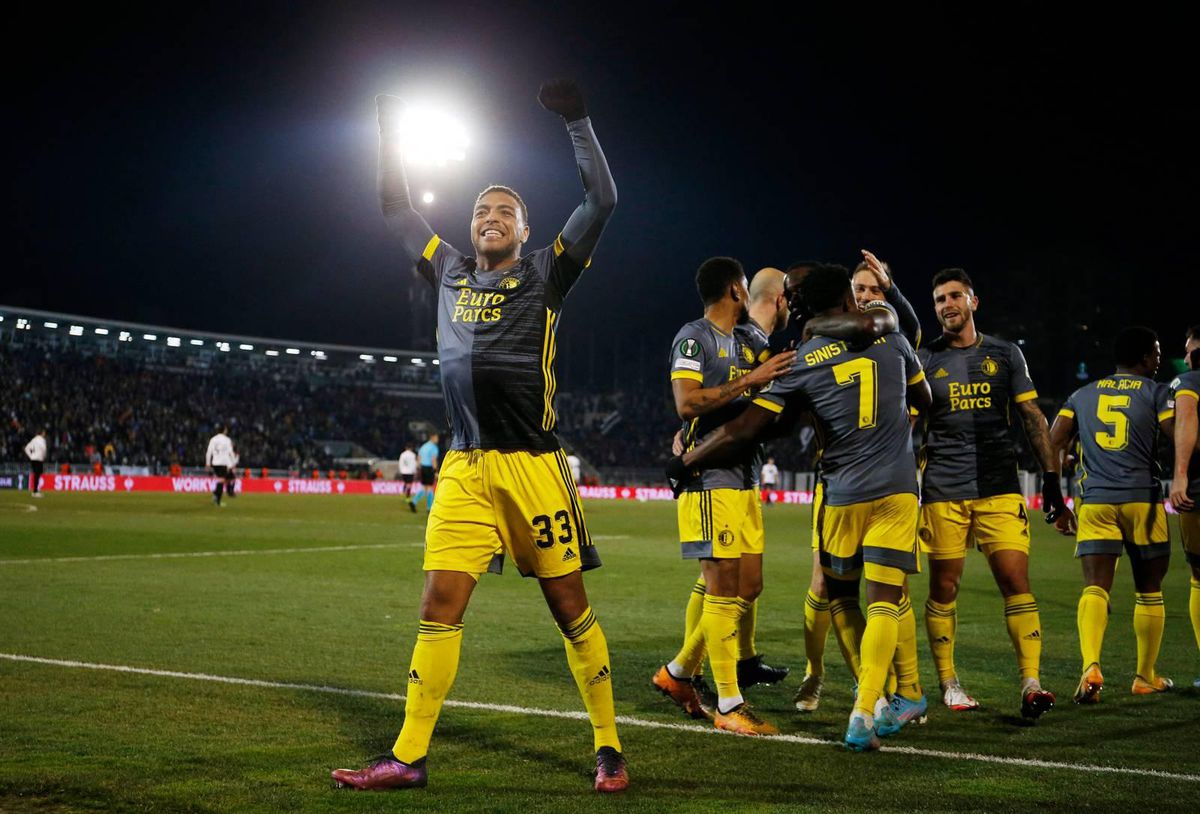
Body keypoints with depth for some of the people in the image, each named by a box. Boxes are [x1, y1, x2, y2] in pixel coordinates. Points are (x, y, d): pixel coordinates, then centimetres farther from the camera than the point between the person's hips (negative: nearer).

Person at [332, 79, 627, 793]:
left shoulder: (545, 275, 4)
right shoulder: (452, 273, 15)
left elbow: (603, 200, -2)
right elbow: (399, 210, 26)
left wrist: (578, 120, -3)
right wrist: (392, 136, 23)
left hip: (534, 466, -3)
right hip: (465, 468, 3)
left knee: (571, 609, 2)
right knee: (440, 606, -1)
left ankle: (609, 749, 13)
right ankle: (409, 756, 4)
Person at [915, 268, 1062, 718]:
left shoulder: (1005, 355, 10)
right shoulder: (925, 360, 6)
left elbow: (1033, 419, 10)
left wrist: (1051, 478, 4)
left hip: (999, 487, 0)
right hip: (943, 492, 0)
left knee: (1017, 582, -9)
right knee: (943, 588, 3)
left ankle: (1031, 683, -10)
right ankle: (948, 683, 15)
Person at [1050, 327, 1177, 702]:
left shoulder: (1082, 395, 15)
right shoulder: (1156, 392, 4)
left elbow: (1052, 445, 8)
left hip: (1094, 501, 2)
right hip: (1142, 500, -2)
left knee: (1095, 588, -3)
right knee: (1148, 591, 13)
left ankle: (1091, 665, -27)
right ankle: (1146, 677, 22)